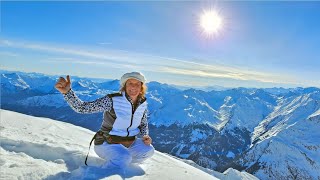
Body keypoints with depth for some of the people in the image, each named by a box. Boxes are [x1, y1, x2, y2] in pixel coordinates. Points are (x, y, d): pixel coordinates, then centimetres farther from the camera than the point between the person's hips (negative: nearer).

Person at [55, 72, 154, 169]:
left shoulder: (143, 104, -7)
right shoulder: (112, 100, -22)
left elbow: (144, 124, 11)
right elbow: (81, 107, -26)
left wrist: (145, 136, -9)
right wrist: (67, 91, -42)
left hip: (130, 142, 6)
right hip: (107, 142, -5)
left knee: (148, 151, -19)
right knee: (124, 158, -33)